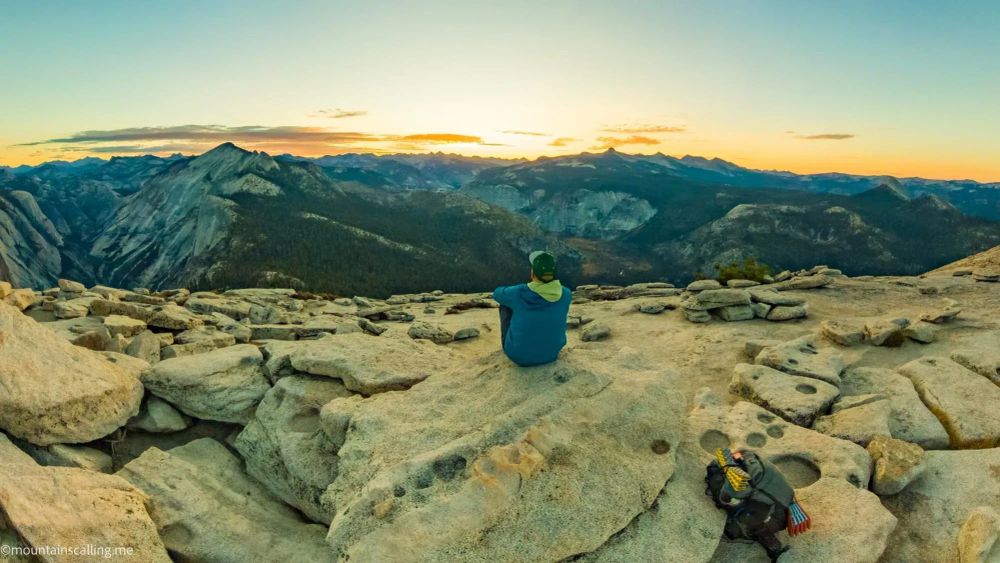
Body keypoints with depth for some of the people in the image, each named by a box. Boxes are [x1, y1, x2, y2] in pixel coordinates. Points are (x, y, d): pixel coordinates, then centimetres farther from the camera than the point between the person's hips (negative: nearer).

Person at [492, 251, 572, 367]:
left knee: (506, 304, 18)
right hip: (551, 352, 3)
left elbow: (497, 294, 0)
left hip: (519, 354, -2)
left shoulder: (518, 293, -25)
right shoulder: (566, 294, -17)